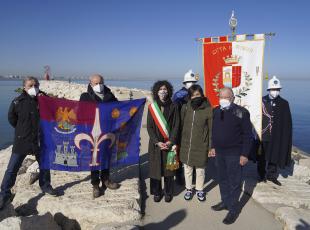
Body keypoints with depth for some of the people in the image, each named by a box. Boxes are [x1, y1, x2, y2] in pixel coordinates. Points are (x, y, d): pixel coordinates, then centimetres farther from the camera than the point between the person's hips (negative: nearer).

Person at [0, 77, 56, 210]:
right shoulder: (18, 102, -7)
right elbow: (11, 118, 6)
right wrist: (21, 129, 6)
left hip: (40, 139, 3)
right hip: (22, 141, -2)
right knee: (12, 168, 0)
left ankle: (45, 186, 37)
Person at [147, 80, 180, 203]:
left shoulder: (173, 107, 0)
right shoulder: (152, 107, 1)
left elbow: (176, 126, -2)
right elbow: (149, 127, -2)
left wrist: (170, 141, -12)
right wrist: (157, 142, -12)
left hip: (169, 143, 0)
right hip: (155, 143, 0)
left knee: (168, 168, 6)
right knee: (156, 168, 5)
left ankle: (168, 192, 23)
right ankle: (156, 192, 22)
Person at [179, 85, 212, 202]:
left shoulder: (208, 110, -9)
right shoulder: (185, 108, -3)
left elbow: (211, 130, -4)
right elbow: (181, 125, 5)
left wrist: (211, 147, -4)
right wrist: (178, 142, 5)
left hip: (201, 146, -2)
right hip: (186, 145, 2)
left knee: (200, 170, 12)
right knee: (187, 169, 15)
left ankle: (200, 190, 35)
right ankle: (189, 189, 36)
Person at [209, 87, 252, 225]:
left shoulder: (241, 112, -12)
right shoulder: (216, 111, 5)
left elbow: (247, 135, -11)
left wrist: (244, 154, -13)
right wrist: (213, 147, 14)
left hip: (234, 154, -6)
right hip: (219, 152, 6)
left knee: (234, 182, 4)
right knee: (222, 179, 17)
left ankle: (233, 209, 18)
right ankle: (225, 202, 35)